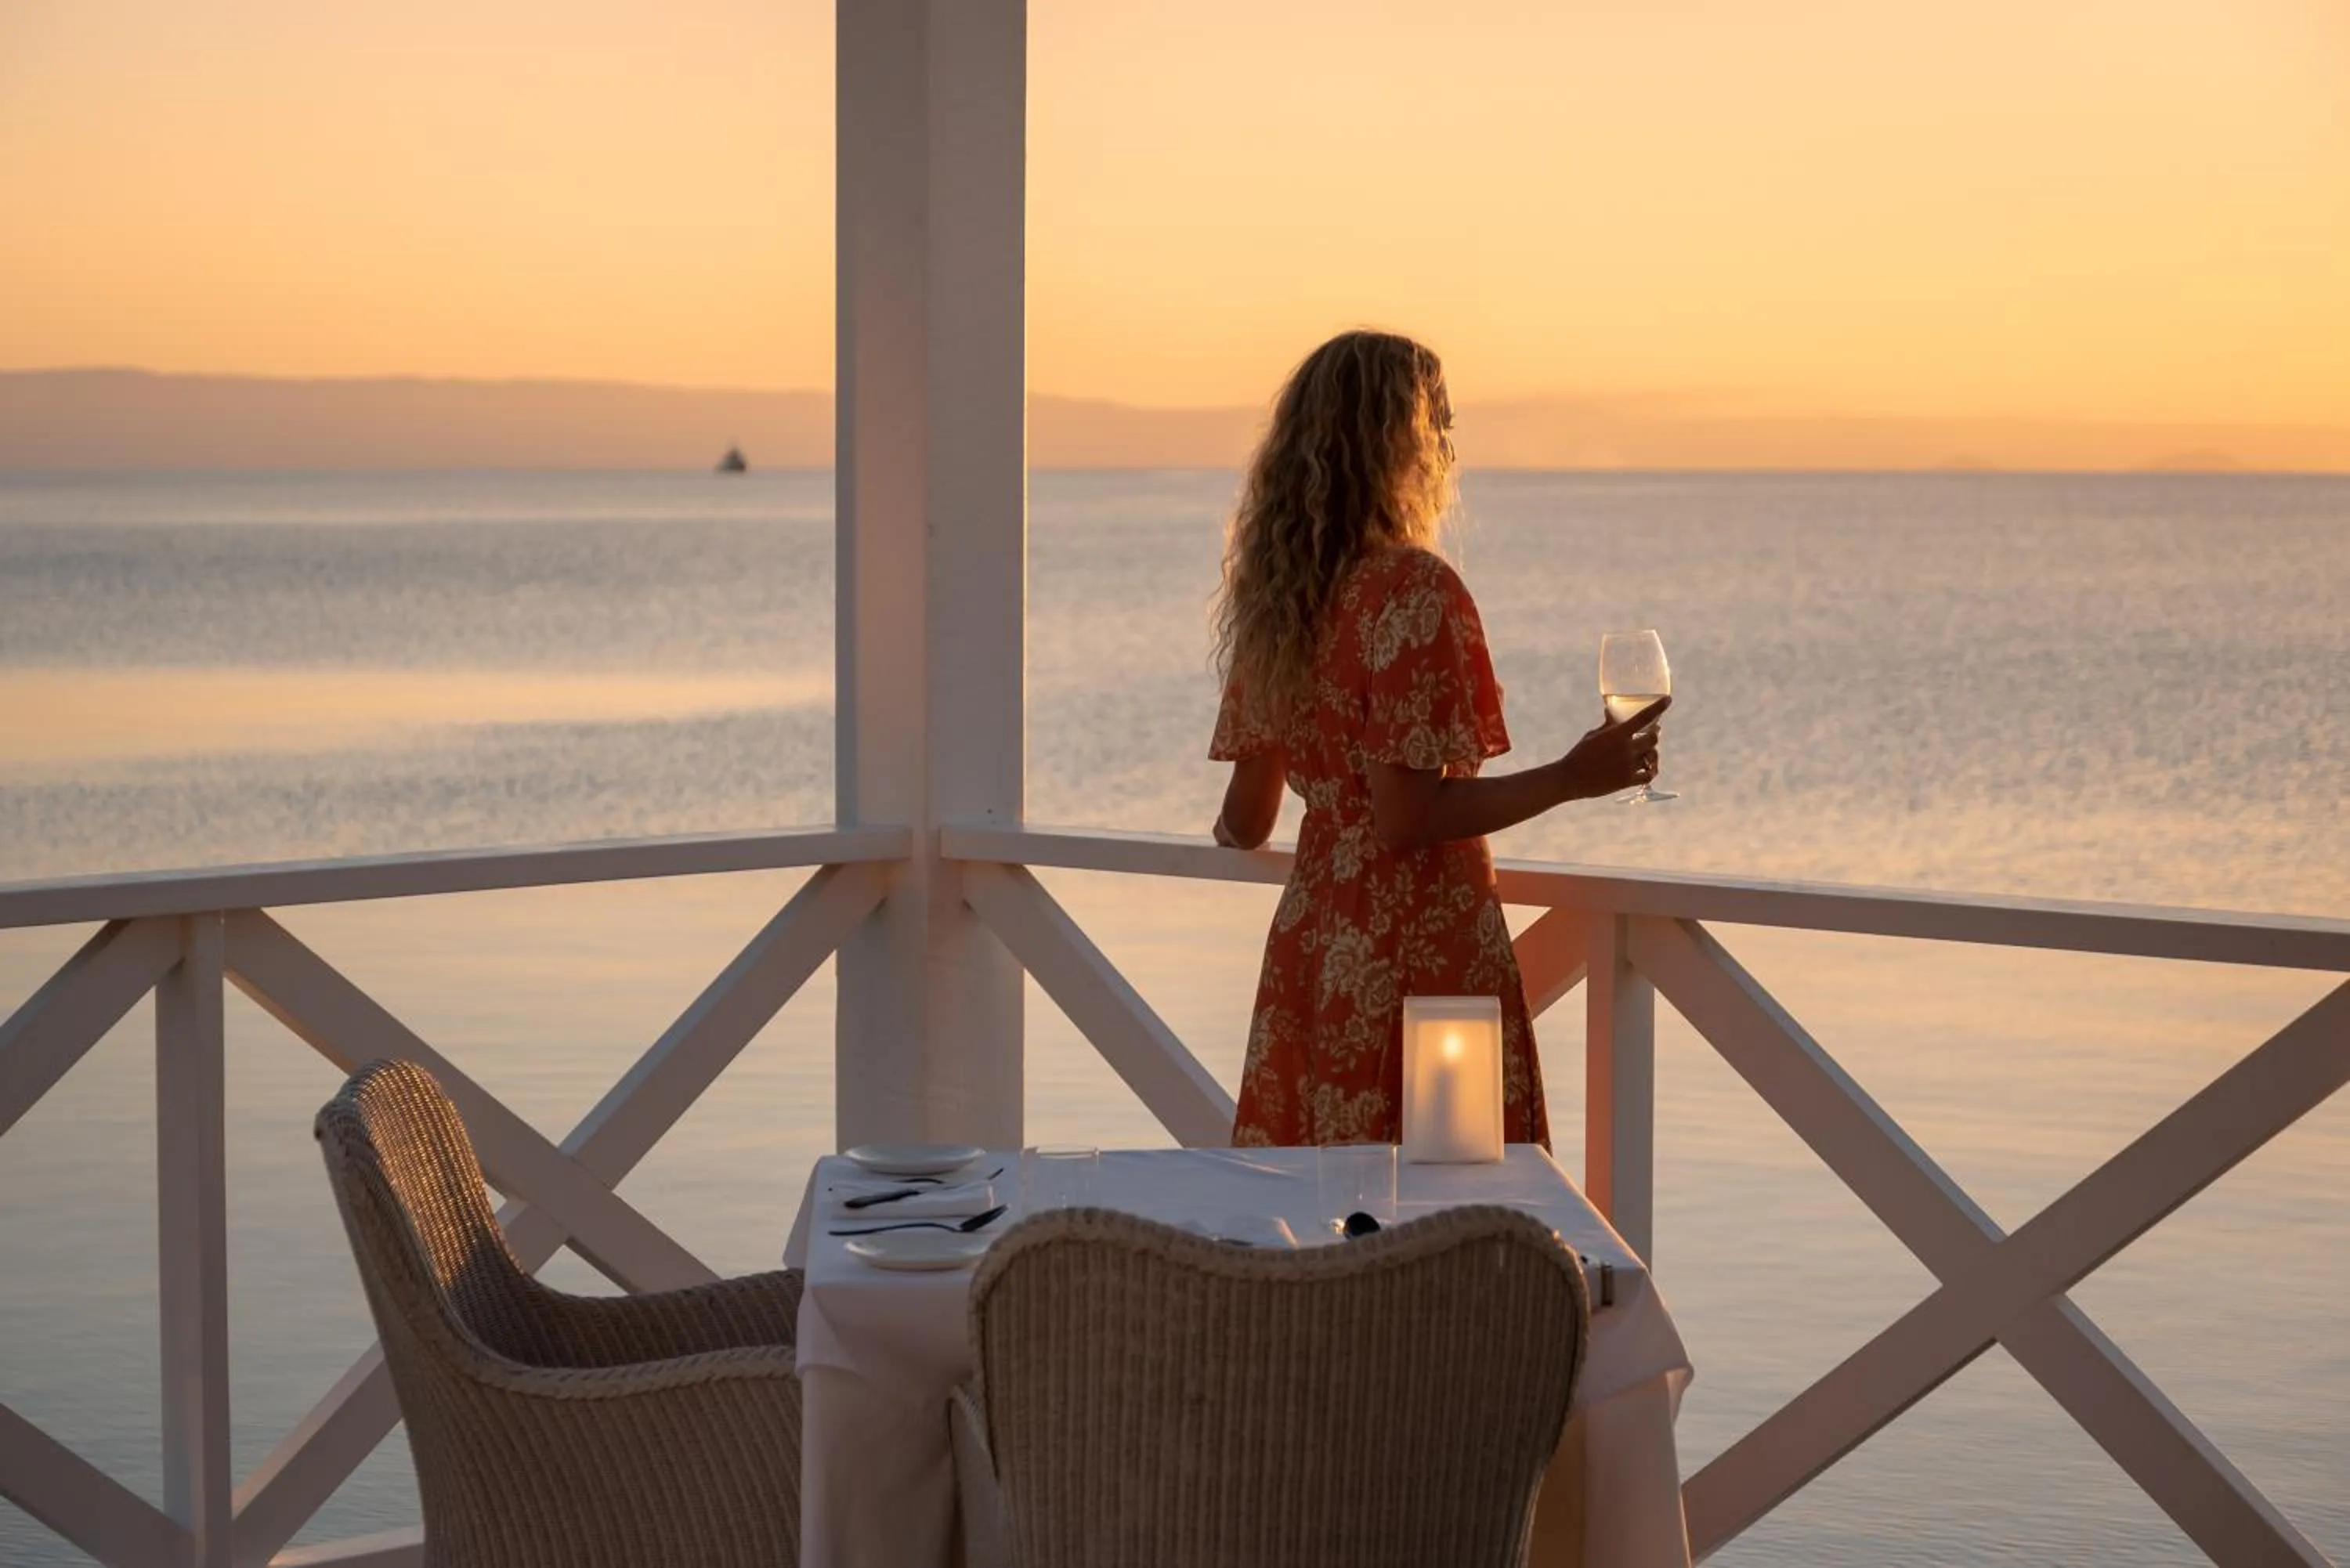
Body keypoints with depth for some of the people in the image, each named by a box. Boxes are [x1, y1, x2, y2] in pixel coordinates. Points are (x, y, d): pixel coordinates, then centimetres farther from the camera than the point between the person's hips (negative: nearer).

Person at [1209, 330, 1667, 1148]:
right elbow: (1406, 816, -19)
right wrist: (1571, 778, -14)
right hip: (1422, 949, -8)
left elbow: (1245, 821, 13)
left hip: (1311, 941, 8)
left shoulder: (1275, 591, 8)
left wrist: (1226, 834, 36)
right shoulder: (1415, 588, -14)